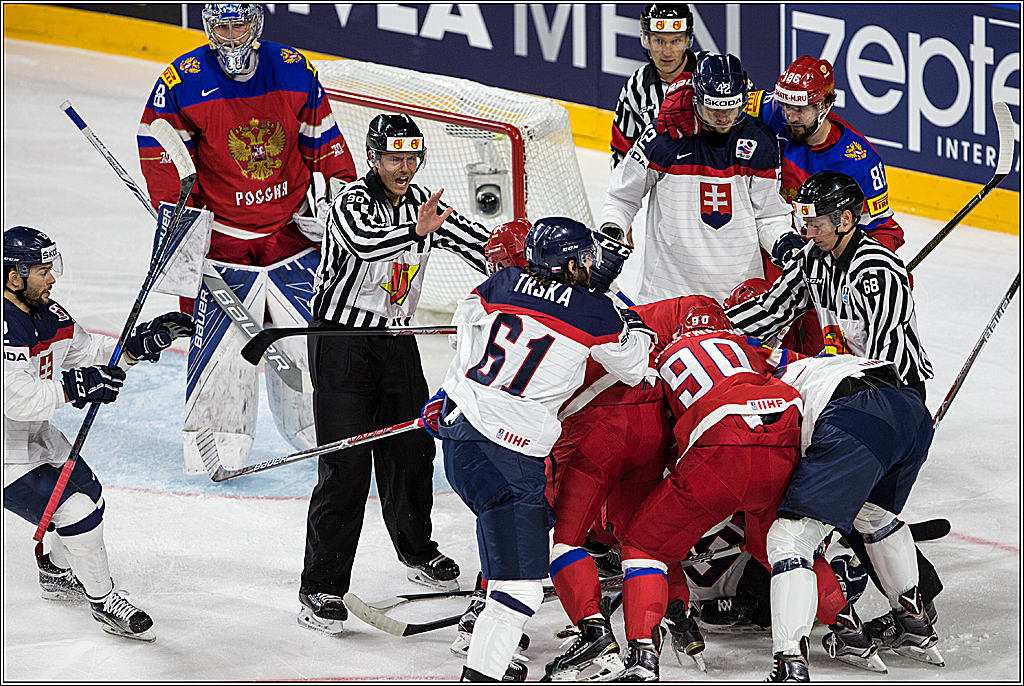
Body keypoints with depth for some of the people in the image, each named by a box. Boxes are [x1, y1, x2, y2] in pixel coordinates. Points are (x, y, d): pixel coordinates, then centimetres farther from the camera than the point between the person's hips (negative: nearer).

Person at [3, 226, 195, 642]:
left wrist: (137, 346, -4)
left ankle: (57, 571, 45)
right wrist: (75, 388, -36)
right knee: (75, 511, -15)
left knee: (88, 493, 21)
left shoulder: (46, 314, 0)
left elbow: (87, 351, 10)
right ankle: (102, 600, 3)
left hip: (35, 436, 10)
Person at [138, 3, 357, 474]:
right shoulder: (183, 81, -10)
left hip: (291, 227, 3)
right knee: (220, 334, -9)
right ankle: (214, 439, 2)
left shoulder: (294, 70, -1)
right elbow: (159, 148, -5)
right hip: (222, 231, -3)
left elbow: (322, 139, 11)